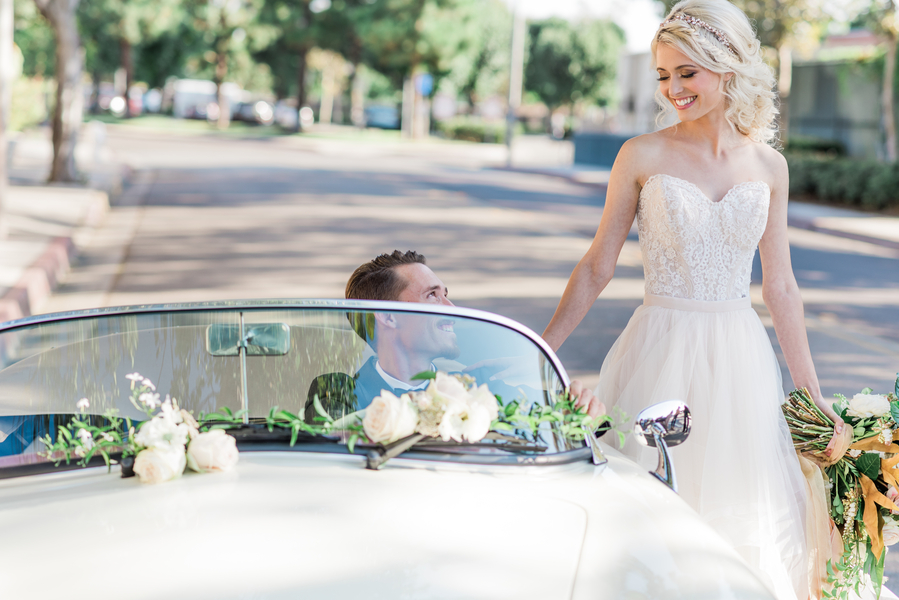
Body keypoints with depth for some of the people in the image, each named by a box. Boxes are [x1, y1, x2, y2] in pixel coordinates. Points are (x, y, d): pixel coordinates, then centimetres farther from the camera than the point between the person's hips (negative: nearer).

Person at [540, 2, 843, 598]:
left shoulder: (768, 166, 4)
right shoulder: (643, 156, -4)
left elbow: (780, 288, 8)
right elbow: (597, 269, 1)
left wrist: (812, 394, 9)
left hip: (739, 362, 3)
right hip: (660, 358, -2)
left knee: (744, 516, 8)